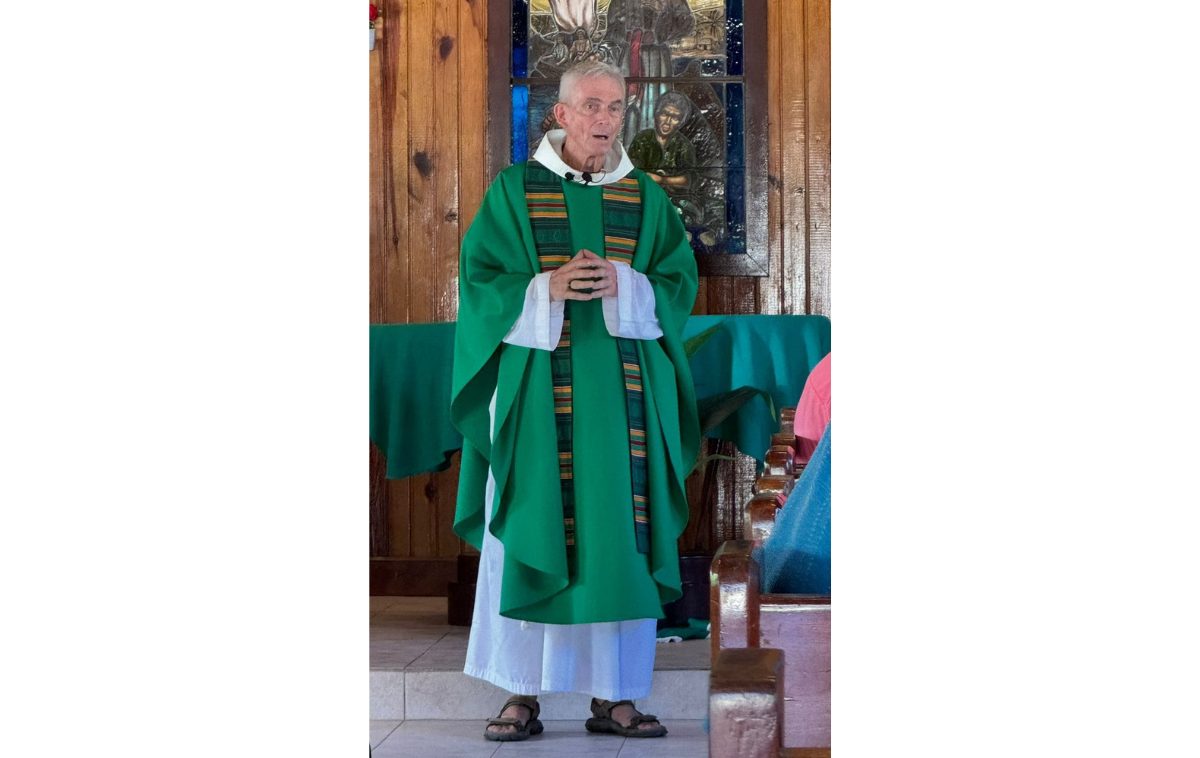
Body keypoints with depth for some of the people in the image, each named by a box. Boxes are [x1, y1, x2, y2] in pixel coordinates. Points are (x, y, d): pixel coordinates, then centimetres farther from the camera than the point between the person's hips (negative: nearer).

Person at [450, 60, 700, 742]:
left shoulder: (647, 198, 10)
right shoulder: (514, 190, 4)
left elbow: (679, 283, 5)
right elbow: (481, 280, -1)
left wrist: (622, 284, -13)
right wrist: (548, 288, -17)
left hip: (624, 395, 2)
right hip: (538, 388, -2)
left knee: (616, 536, 0)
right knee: (531, 535, -3)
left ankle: (613, 696, 7)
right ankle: (523, 695, 3)